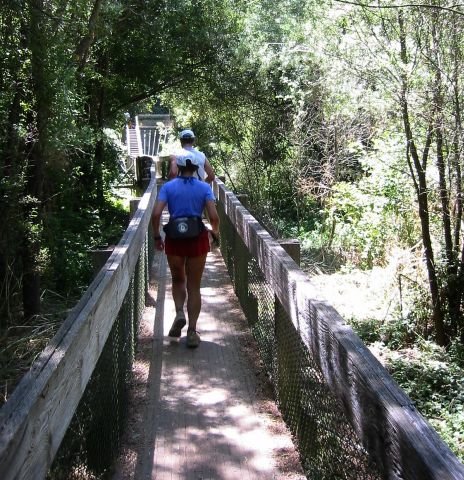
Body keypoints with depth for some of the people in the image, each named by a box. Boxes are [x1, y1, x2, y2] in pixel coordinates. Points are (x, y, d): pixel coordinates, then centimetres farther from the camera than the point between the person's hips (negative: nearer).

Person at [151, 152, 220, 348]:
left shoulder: (168, 187, 1)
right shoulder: (204, 188, 0)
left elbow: (156, 214, -9)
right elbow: (214, 216, -9)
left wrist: (157, 236, 4)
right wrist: (215, 232, 10)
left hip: (174, 239, 0)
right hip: (197, 238, 0)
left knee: (178, 280, 23)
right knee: (194, 286, 9)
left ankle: (179, 313, 0)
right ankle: (192, 332, 8)